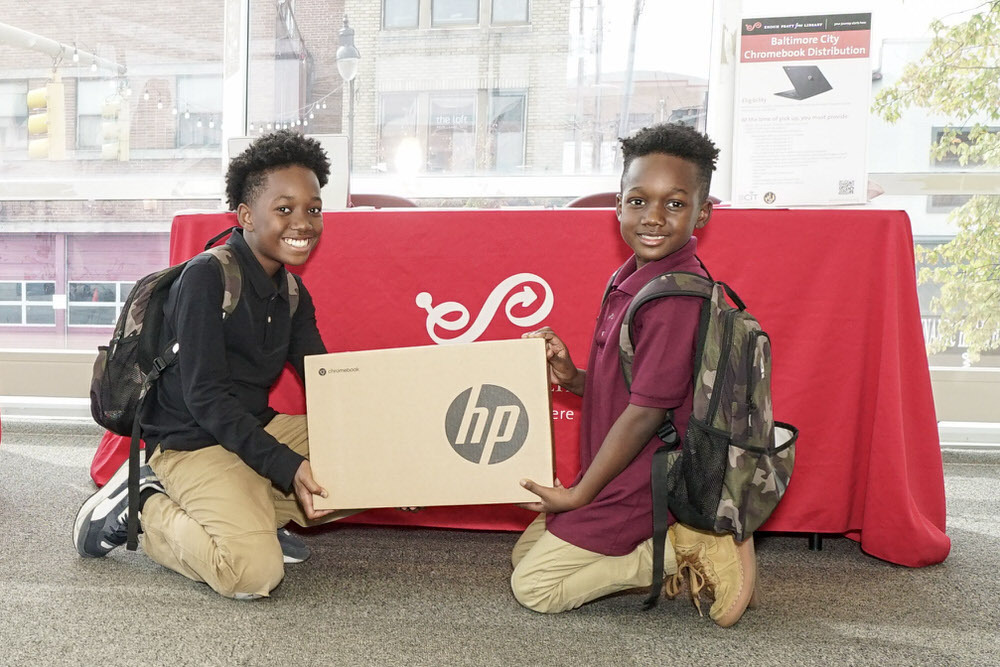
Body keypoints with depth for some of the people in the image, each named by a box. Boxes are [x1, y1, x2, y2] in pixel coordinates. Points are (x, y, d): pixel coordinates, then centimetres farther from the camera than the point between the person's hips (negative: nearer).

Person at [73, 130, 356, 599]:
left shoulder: (292, 293, 6)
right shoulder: (205, 277, -16)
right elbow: (204, 396, -22)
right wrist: (286, 466, -28)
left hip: (262, 427, 8)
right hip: (193, 443, -7)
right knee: (255, 573, -26)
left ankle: (251, 512, -1)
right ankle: (142, 506, -1)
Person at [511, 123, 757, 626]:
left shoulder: (675, 296, -25)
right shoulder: (631, 278, 4)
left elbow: (646, 410, -24)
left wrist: (580, 495, -14)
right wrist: (573, 378, -6)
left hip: (636, 487, -9)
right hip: (618, 479, 9)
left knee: (533, 587, -2)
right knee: (524, 552, 20)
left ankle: (680, 553, -2)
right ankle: (676, 543, 12)